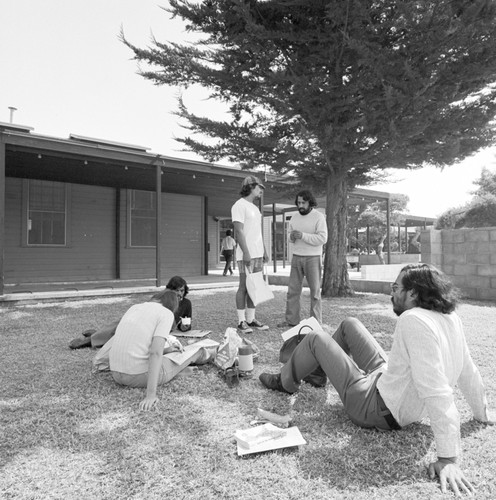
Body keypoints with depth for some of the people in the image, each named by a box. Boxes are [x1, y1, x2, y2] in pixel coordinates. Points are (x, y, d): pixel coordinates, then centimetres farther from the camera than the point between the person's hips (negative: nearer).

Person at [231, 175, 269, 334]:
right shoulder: (240, 205, -8)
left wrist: (264, 250, 17)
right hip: (246, 254, -9)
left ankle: (251, 319, 16)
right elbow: (239, 231, -16)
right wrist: (246, 252, -22)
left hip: (257, 254, 9)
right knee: (244, 287, -4)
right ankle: (241, 322, 3)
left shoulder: (254, 207, 20)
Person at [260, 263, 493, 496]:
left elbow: (437, 393, -37)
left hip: (373, 405, -8)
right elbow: (468, 373, -1)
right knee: (349, 324, 19)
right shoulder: (451, 319, -9)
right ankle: (321, 370, 43)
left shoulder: (413, 321, -34)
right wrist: (482, 414, 14)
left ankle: (284, 383, 30)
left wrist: (448, 458, -33)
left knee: (315, 338, 4)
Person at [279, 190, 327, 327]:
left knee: (315, 291, 1)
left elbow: (322, 239, -15)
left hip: (313, 258, -5)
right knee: (293, 289, 3)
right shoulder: (295, 217, 11)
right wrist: (292, 236, -6)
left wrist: (303, 235, -22)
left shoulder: (318, 217, -6)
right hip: (296, 257, 5)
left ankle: (316, 322, 8)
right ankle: (292, 320, 10)